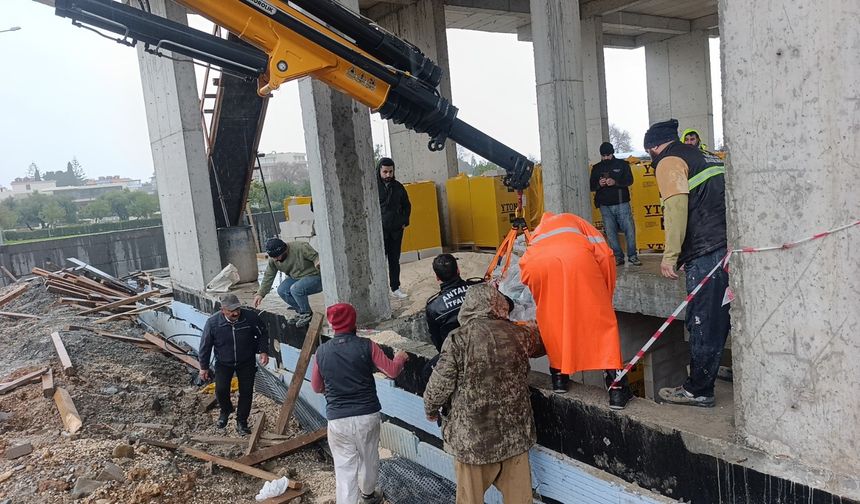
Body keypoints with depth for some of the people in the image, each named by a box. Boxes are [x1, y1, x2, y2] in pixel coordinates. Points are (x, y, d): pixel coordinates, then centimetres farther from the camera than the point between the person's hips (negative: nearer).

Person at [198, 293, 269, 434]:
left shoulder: (251, 317, -22)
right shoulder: (213, 322, -22)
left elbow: (262, 334, -3)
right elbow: (205, 345, -8)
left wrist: (263, 351, -15)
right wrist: (204, 367, -2)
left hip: (246, 362, 1)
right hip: (223, 363, 0)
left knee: (246, 391, -1)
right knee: (221, 390, -11)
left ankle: (241, 422, 19)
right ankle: (226, 410, 23)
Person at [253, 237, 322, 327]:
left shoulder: (301, 247, -24)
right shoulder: (273, 259, -5)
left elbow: (316, 257, -20)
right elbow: (268, 277, 0)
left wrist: (318, 263, -43)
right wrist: (260, 293, -6)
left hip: (314, 276, -7)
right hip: (296, 278, 7)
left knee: (295, 289, -31)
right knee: (281, 290, -17)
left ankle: (307, 314, -6)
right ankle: (300, 311, 5)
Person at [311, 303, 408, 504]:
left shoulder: (322, 351, -3)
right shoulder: (366, 345, -9)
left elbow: (317, 387, 8)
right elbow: (392, 371, -5)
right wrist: (399, 358, 16)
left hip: (338, 419, -1)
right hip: (368, 415, 1)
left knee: (344, 467, 6)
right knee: (369, 458, 23)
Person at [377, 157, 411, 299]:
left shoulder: (398, 187, 8)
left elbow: (407, 206, 18)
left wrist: (404, 222, 8)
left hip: (396, 230, 4)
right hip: (379, 230, -4)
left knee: (395, 260, 11)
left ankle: (395, 288, 20)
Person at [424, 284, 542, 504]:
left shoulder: (458, 339, -15)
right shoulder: (518, 335, -4)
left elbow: (440, 384, -10)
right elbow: (538, 341, 18)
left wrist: (430, 410, 9)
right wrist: (532, 328, 41)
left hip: (472, 436, -3)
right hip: (515, 433, 3)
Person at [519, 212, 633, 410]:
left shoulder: (537, 233, 45)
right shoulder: (575, 221, 39)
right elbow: (604, 254, 20)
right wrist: (605, 296, 26)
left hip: (535, 263, 2)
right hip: (576, 256, -2)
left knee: (552, 321, 25)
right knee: (601, 320, 10)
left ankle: (559, 377, 32)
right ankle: (616, 388, 8)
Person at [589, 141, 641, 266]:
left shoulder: (622, 164, 7)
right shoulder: (596, 168, 12)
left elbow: (629, 180, -3)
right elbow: (591, 186, 10)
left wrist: (615, 182, -21)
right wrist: (599, 184, -14)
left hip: (622, 203, -2)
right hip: (605, 206, 2)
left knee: (629, 229, -4)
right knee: (610, 232, 1)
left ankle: (632, 256, 8)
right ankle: (618, 257, 10)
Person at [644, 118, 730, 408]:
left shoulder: (669, 162, 0)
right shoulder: (706, 157, 25)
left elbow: (676, 208, -14)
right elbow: (711, 202, 22)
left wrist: (670, 257, -15)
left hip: (707, 251, -9)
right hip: (733, 246, 9)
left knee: (702, 321, -2)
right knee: (723, 315, 19)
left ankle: (699, 390, 7)